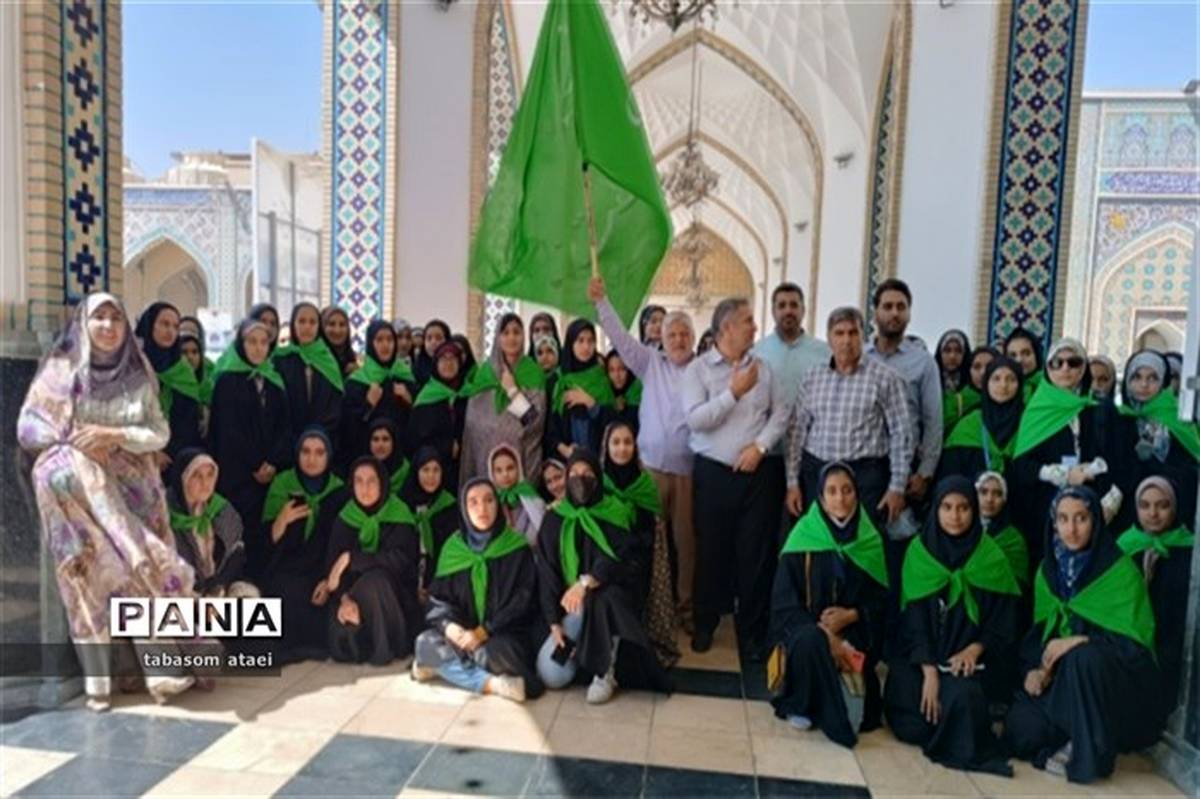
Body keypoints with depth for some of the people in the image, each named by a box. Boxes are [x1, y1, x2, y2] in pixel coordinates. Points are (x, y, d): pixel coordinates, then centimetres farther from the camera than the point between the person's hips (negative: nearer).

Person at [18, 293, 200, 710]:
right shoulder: (60, 369, 3)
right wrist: (73, 443, -12)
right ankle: (96, 679, 3)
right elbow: (28, 426, 2)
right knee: (90, 579, -2)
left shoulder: (139, 376, 8)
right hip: (77, 486, -1)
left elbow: (160, 433, 3)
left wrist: (114, 436, -12)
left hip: (131, 487, 2)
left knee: (143, 570, -4)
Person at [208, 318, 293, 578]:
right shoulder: (227, 380, -2)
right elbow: (228, 430, -7)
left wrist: (274, 463, -5)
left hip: (269, 473, 4)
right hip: (235, 472, -4)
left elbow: (283, 427, 8)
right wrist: (255, 465, -8)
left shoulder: (273, 381, 13)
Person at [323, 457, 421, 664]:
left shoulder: (399, 517, -12)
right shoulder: (345, 519, -2)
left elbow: (398, 560, -24)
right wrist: (345, 598, -27)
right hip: (355, 593, 3)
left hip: (393, 591, -3)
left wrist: (351, 558, -24)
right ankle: (365, 643, 12)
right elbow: (333, 563, -9)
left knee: (374, 581, -35)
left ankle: (387, 647, -14)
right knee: (342, 640, -24)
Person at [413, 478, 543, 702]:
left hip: (504, 635, -3)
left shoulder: (517, 547, -4)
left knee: (498, 652, -36)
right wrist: (448, 625, -17)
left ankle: (444, 665, -10)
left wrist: (484, 631, -18)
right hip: (463, 632, 4)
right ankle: (491, 682, -26)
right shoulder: (452, 547, 5)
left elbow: (523, 600, -8)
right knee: (426, 643, -24)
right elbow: (438, 597, 5)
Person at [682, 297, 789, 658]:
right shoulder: (698, 368, -3)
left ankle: (752, 631, 21)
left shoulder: (762, 368, 7)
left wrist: (760, 445, -8)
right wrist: (734, 392, -14)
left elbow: (781, 412, 5)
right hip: (712, 472, -2)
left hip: (753, 473, 2)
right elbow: (696, 419, -14)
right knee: (711, 551, 10)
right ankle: (705, 623, 28)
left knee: (755, 554, 6)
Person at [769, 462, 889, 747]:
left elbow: (881, 598, 5)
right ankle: (802, 706, -9)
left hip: (853, 629, 3)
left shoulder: (870, 540, 0)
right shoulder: (802, 536, -9)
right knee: (811, 641, -34)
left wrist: (851, 615, -15)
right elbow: (784, 601, -10)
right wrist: (824, 633, -22)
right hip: (806, 626, -3)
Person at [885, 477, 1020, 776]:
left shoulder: (991, 557, -2)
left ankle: (963, 745, -2)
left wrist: (974, 650, -17)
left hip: (967, 656, 0)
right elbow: (914, 619, -6)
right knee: (911, 725, -18)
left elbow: (1003, 623, 1)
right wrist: (929, 672, -16)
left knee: (962, 697, -33)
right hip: (920, 656, 1)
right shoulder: (918, 551, -3)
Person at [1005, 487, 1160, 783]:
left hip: (1117, 677, -3)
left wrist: (1080, 642, -27)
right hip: (1062, 678, 3)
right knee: (1021, 733, -22)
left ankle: (1092, 752, -18)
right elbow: (1039, 631, 8)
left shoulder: (1121, 570, -11)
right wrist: (1037, 668, -11)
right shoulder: (1048, 569, 4)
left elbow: (1135, 640, -13)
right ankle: (1073, 735, 8)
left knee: (1083, 657, -38)